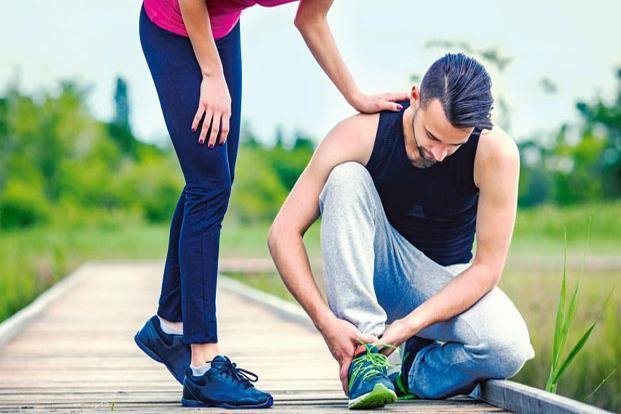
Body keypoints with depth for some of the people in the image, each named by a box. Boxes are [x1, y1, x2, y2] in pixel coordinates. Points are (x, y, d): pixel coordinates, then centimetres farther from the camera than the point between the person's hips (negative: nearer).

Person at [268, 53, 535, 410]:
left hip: (448, 282, 0)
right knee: (346, 176, -29)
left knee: (510, 350, -33)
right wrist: (326, 320, -32)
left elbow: (487, 267, -19)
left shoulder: (496, 152, -23)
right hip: (375, 271, 0)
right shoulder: (363, 134, -23)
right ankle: (366, 353, -27)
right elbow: (283, 233, -21)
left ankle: (416, 374, 1)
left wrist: (411, 324, -30)